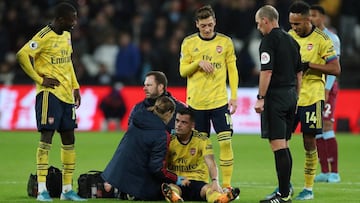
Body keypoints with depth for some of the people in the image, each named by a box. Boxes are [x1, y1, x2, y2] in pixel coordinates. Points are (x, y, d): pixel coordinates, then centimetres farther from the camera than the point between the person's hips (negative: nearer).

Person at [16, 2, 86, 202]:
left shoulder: (66, 35, 12)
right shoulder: (44, 36, -14)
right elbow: (22, 55, -20)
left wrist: (75, 87, 18)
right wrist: (40, 79, -15)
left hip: (66, 95, 8)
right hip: (50, 93, -8)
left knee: (69, 139, 8)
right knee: (47, 136, -10)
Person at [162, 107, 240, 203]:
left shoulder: (203, 140, 2)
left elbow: (211, 164, -13)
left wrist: (215, 181, -35)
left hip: (198, 182, 0)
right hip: (176, 182, 0)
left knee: (208, 188, -36)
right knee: (171, 188, -38)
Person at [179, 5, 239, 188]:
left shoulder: (225, 42, 3)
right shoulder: (188, 43, 4)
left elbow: (232, 70, 6)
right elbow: (183, 71, 4)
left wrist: (234, 96, -1)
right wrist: (198, 63, -14)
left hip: (219, 101, -1)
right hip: (196, 102, 1)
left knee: (225, 141, -10)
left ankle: (227, 185, -6)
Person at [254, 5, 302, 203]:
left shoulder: (269, 40, -10)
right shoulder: (291, 40, 15)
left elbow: (267, 71, -18)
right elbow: (299, 73, 19)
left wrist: (260, 97, -15)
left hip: (275, 96, -8)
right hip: (290, 95, 9)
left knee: (277, 145, -9)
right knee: (284, 145, 14)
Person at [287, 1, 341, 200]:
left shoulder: (321, 40, -9)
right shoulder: (289, 36, 7)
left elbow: (335, 69, -11)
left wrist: (309, 66, -19)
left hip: (311, 98, -5)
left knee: (309, 142, 1)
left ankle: (309, 188, 11)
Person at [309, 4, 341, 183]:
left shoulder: (331, 38, -3)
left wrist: (326, 89, -18)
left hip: (327, 87, -6)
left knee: (327, 127, -13)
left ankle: (334, 172, -12)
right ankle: (324, 172, 5)